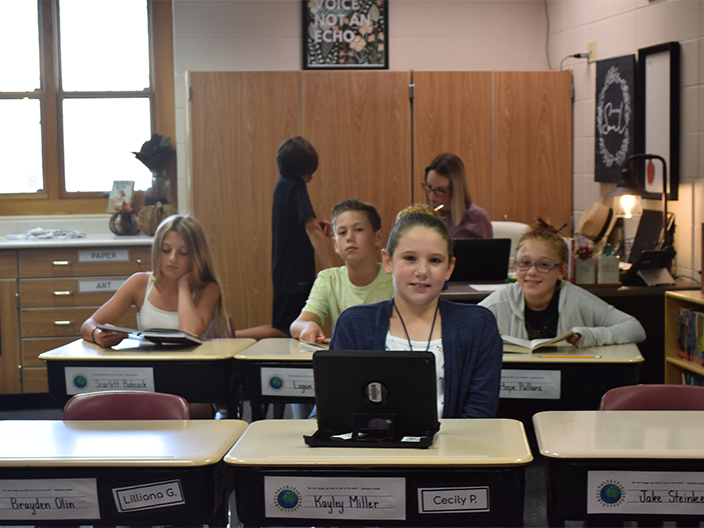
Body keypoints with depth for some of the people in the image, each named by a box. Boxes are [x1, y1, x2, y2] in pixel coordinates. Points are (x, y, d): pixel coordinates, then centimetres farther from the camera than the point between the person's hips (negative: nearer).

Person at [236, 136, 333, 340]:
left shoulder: (283, 184, 12)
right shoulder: (295, 186, -15)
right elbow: (312, 229, -22)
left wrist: (318, 227, 4)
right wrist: (330, 270, -26)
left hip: (284, 271, 9)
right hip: (295, 275, -9)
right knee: (285, 331, -6)